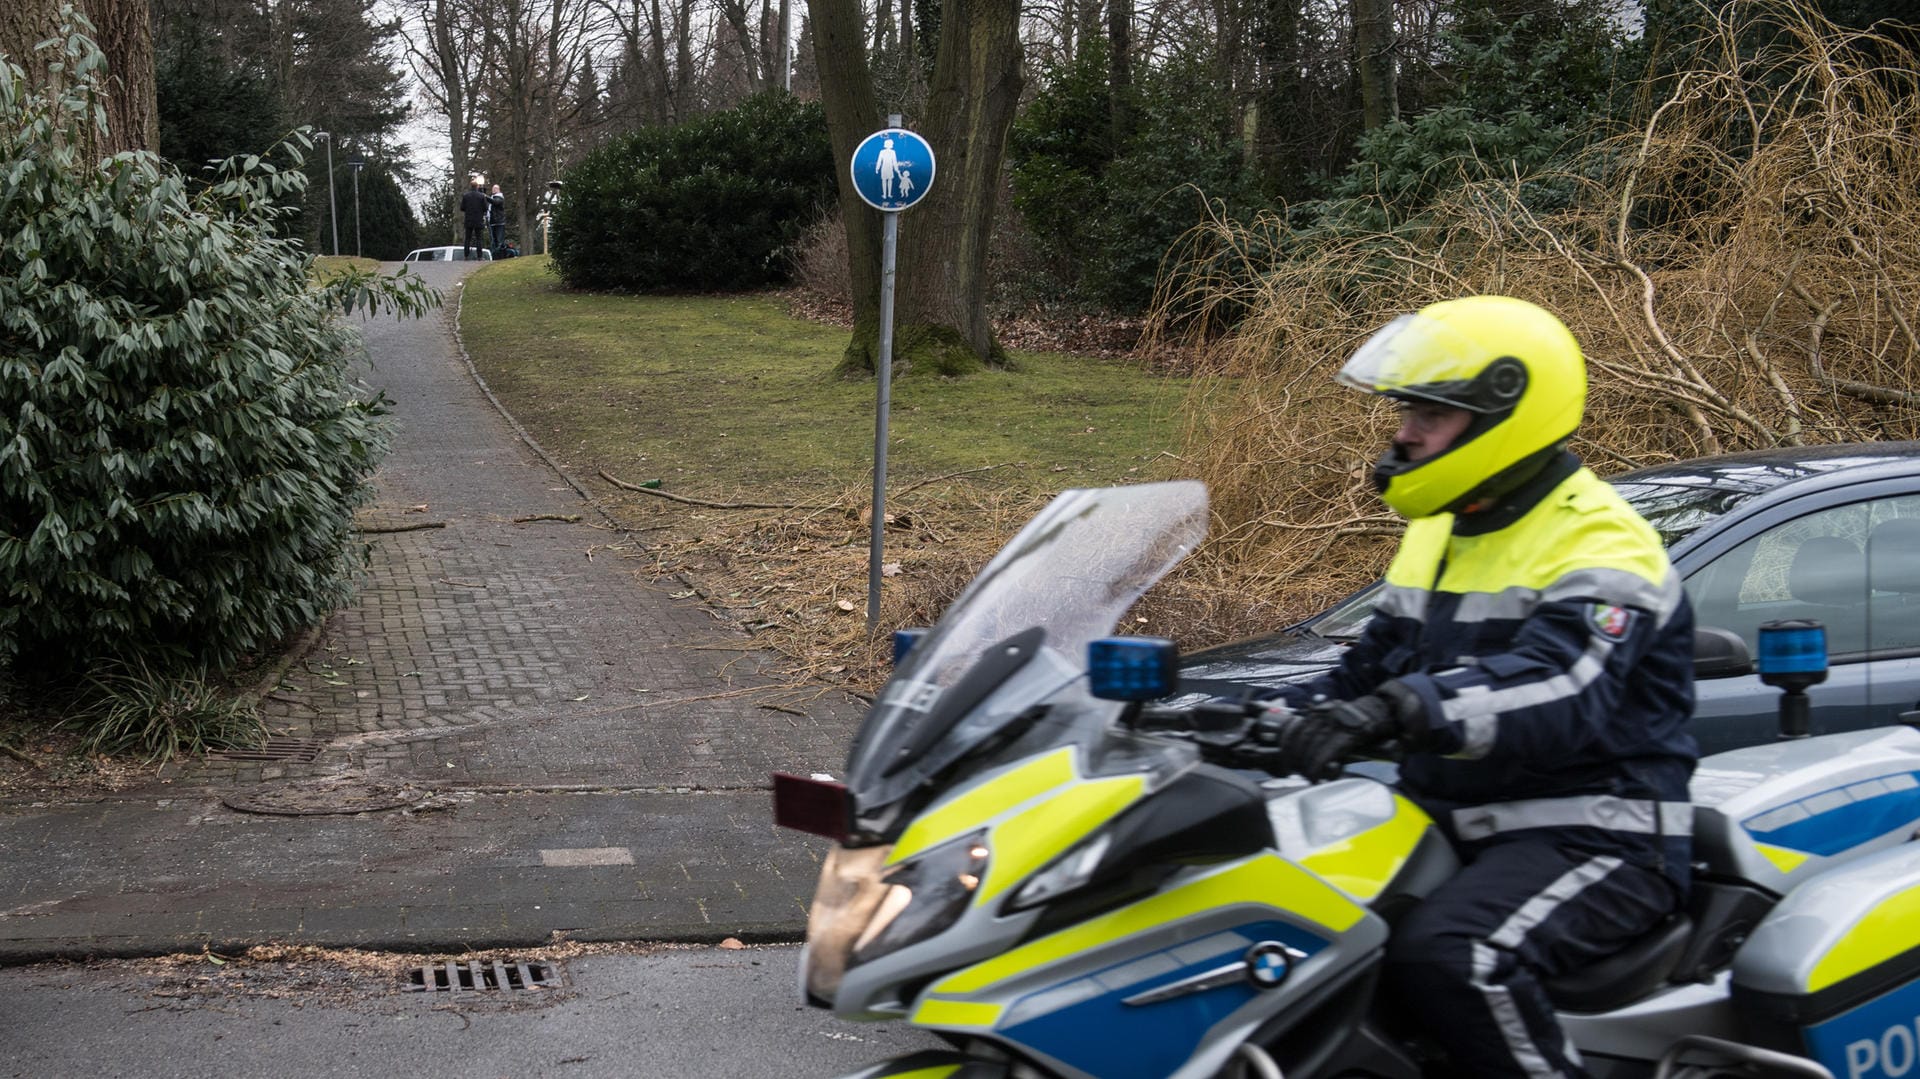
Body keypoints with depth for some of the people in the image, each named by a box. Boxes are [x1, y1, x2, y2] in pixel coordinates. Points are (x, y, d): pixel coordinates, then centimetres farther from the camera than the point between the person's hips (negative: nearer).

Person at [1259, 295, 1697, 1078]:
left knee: (1445, 957, -34)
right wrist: (1270, 724, 3)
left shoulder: (1600, 550, -15)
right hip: (1460, 828, 9)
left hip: (1594, 838, -9)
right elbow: (1374, 664, 20)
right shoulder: (1438, 536, 15)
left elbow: (1558, 691, -33)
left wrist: (1399, 710, -49)